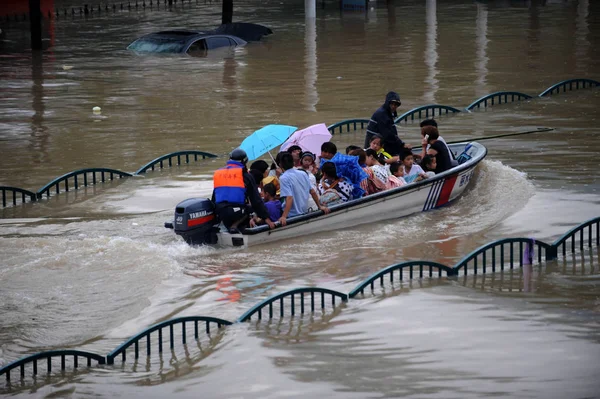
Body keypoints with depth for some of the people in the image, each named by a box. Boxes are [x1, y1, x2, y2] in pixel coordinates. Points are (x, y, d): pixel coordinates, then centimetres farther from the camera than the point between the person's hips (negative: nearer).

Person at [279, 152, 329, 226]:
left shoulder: (284, 178, -14)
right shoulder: (303, 174, 4)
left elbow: (289, 198, -24)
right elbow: (312, 192, 9)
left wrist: (284, 217, -31)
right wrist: (320, 206, 23)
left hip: (292, 215, -7)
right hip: (304, 211, 7)